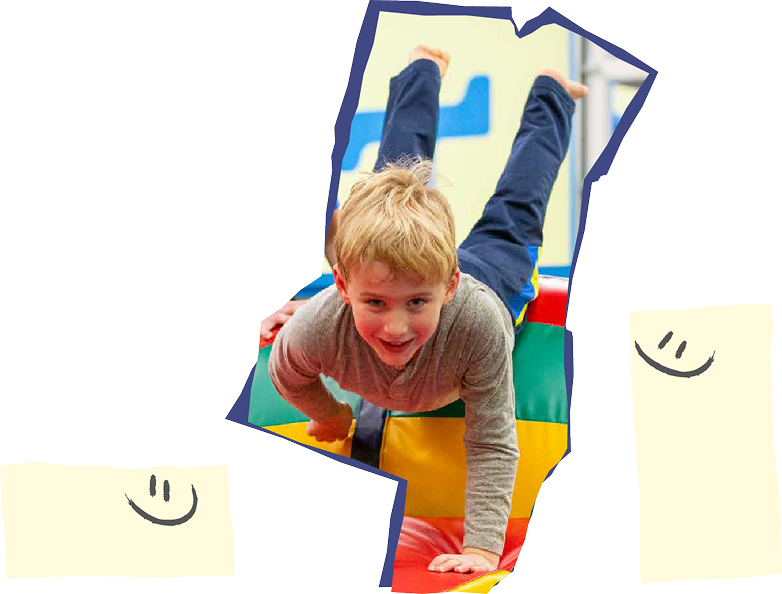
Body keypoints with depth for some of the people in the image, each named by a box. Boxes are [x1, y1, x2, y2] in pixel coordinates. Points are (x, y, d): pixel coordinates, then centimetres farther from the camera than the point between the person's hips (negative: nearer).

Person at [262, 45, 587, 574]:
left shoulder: (477, 318, -52)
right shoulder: (319, 325, -46)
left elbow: (492, 445, -44)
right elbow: (286, 375, -20)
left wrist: (483, 548, -51)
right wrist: (330, 414, -2)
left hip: (488, 274, -2)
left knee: (511, 219, 30)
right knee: (398, 165, 31)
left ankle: (550, 94, 56)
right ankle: (424, 72, 59)